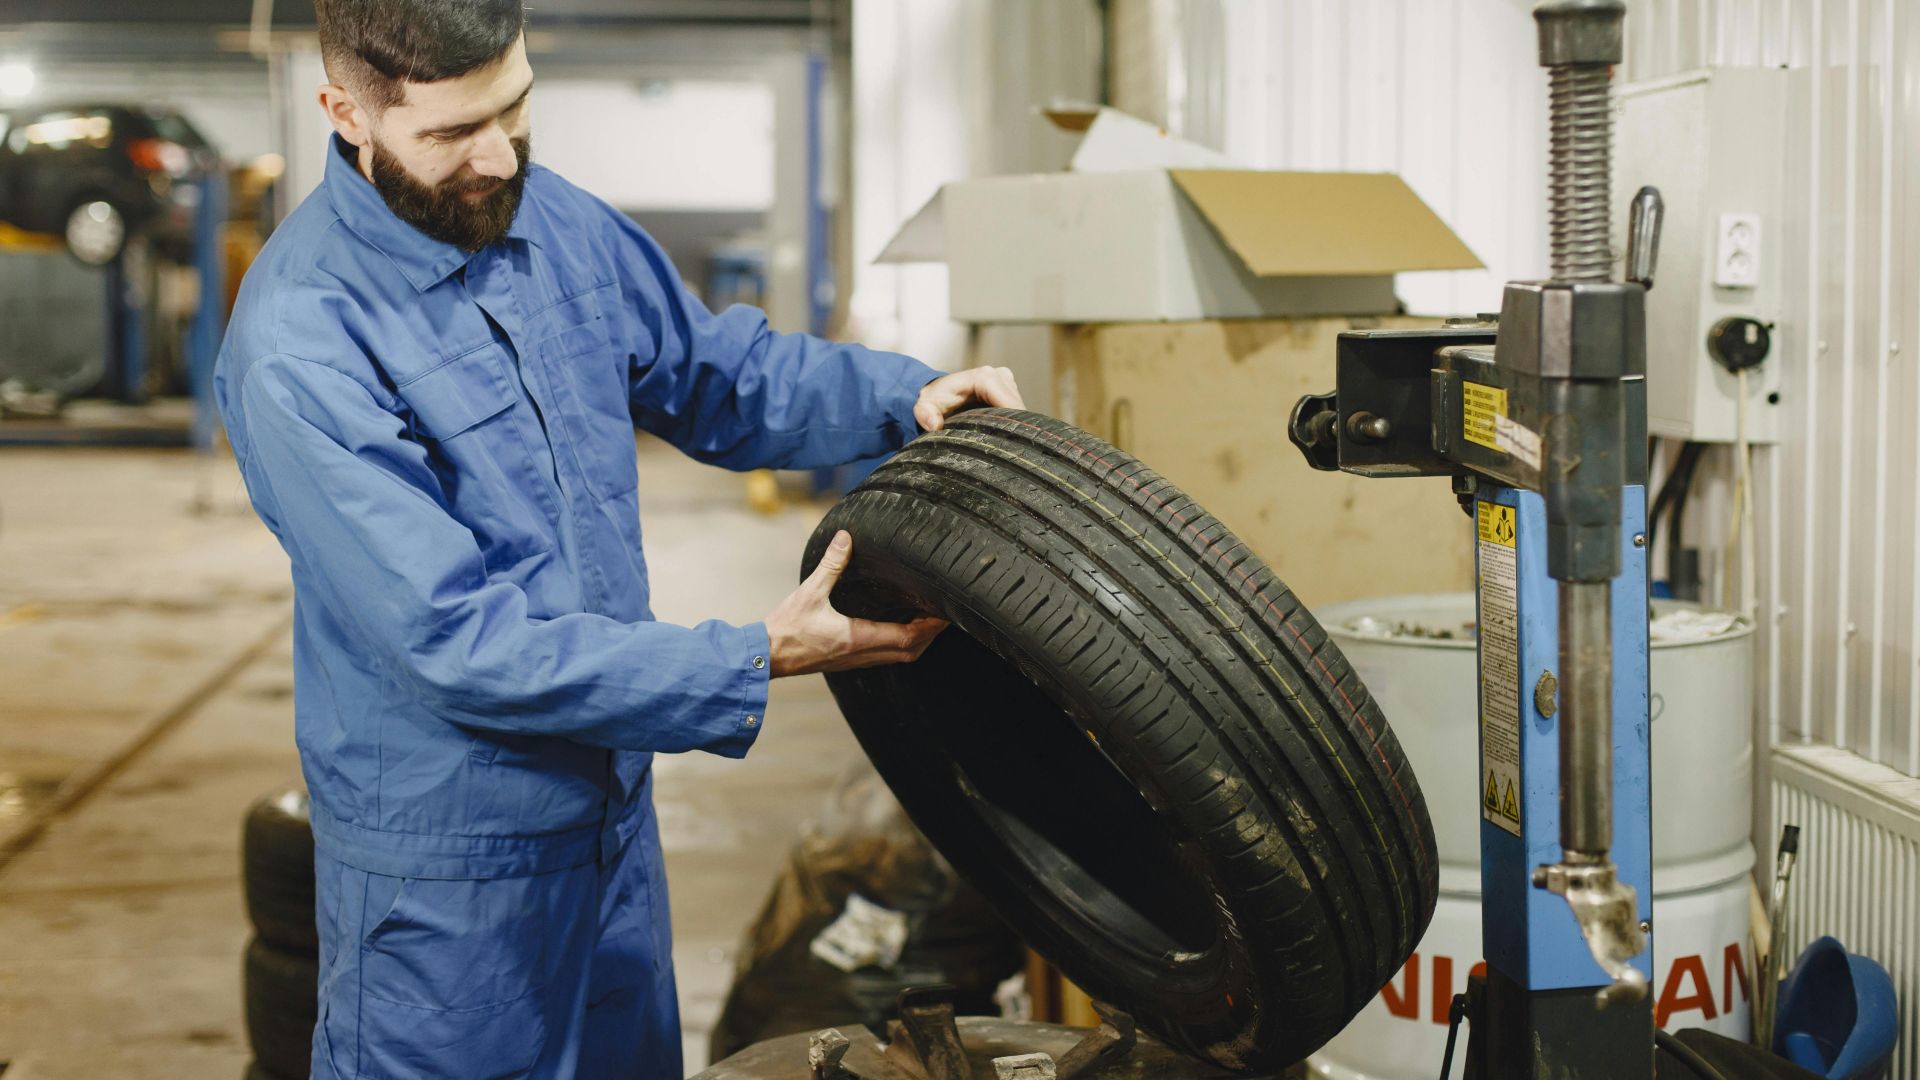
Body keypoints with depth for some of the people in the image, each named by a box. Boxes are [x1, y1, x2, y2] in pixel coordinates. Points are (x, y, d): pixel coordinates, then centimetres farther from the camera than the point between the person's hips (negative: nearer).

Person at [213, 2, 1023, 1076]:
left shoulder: (560, 222, -1)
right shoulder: (297, 350, -24)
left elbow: (717, 374, 14)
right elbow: (460, 644, -26)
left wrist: (904, 394, -4)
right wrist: (758, 663, -25)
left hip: (616, 815, 7)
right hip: (449, 861, -7)